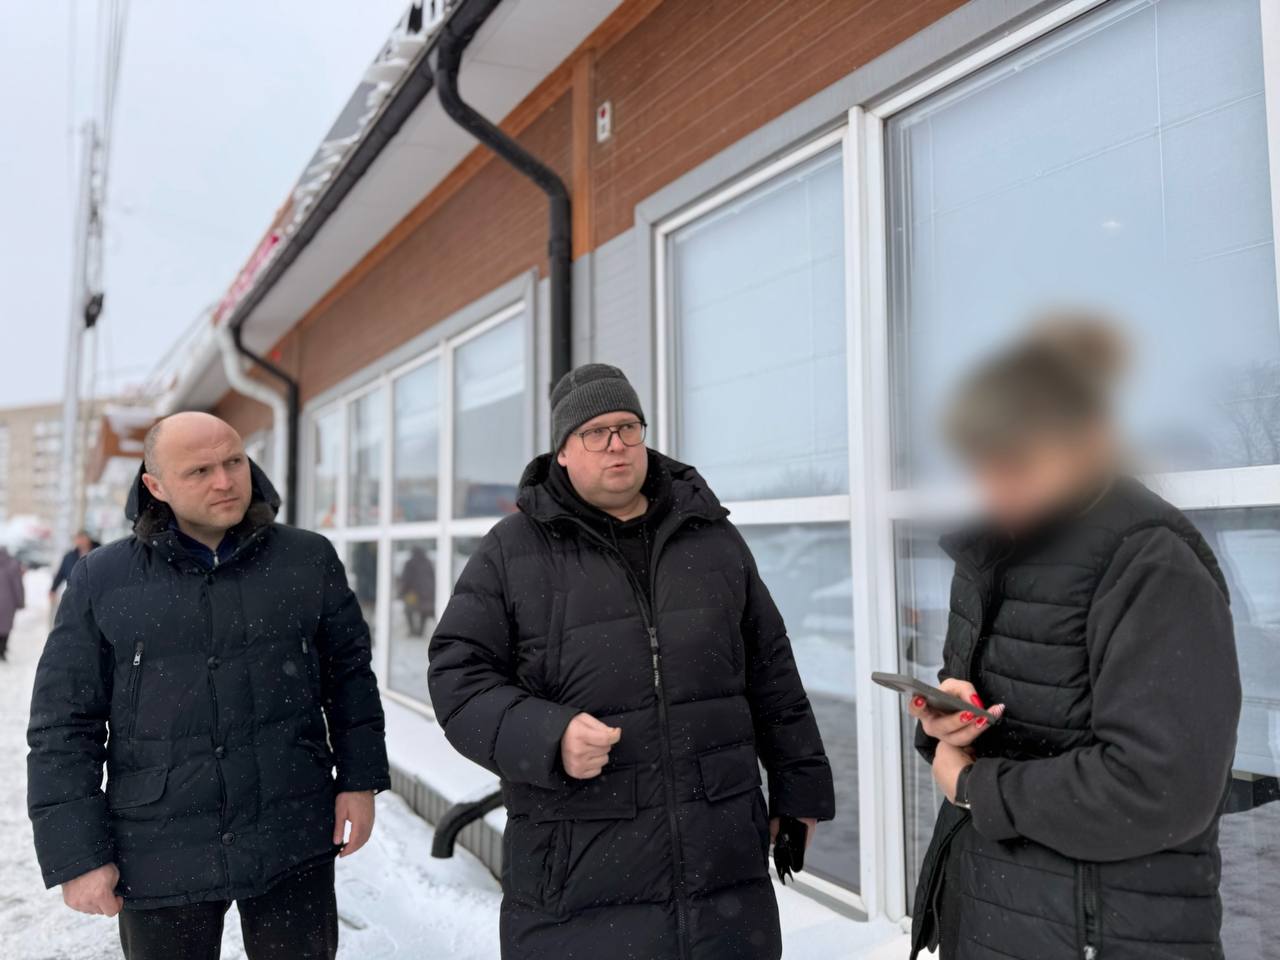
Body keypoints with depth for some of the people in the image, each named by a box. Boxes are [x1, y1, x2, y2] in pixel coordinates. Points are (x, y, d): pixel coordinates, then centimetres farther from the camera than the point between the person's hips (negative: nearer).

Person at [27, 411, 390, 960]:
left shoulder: (308, 560, -1)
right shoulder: (102, 580, -3)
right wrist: (77, 853, -5)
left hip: (294, 844, 0)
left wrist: (360, 778, 1)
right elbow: (63, 727, -2)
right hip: (160, 856, 0)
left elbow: (349, 676, 6)